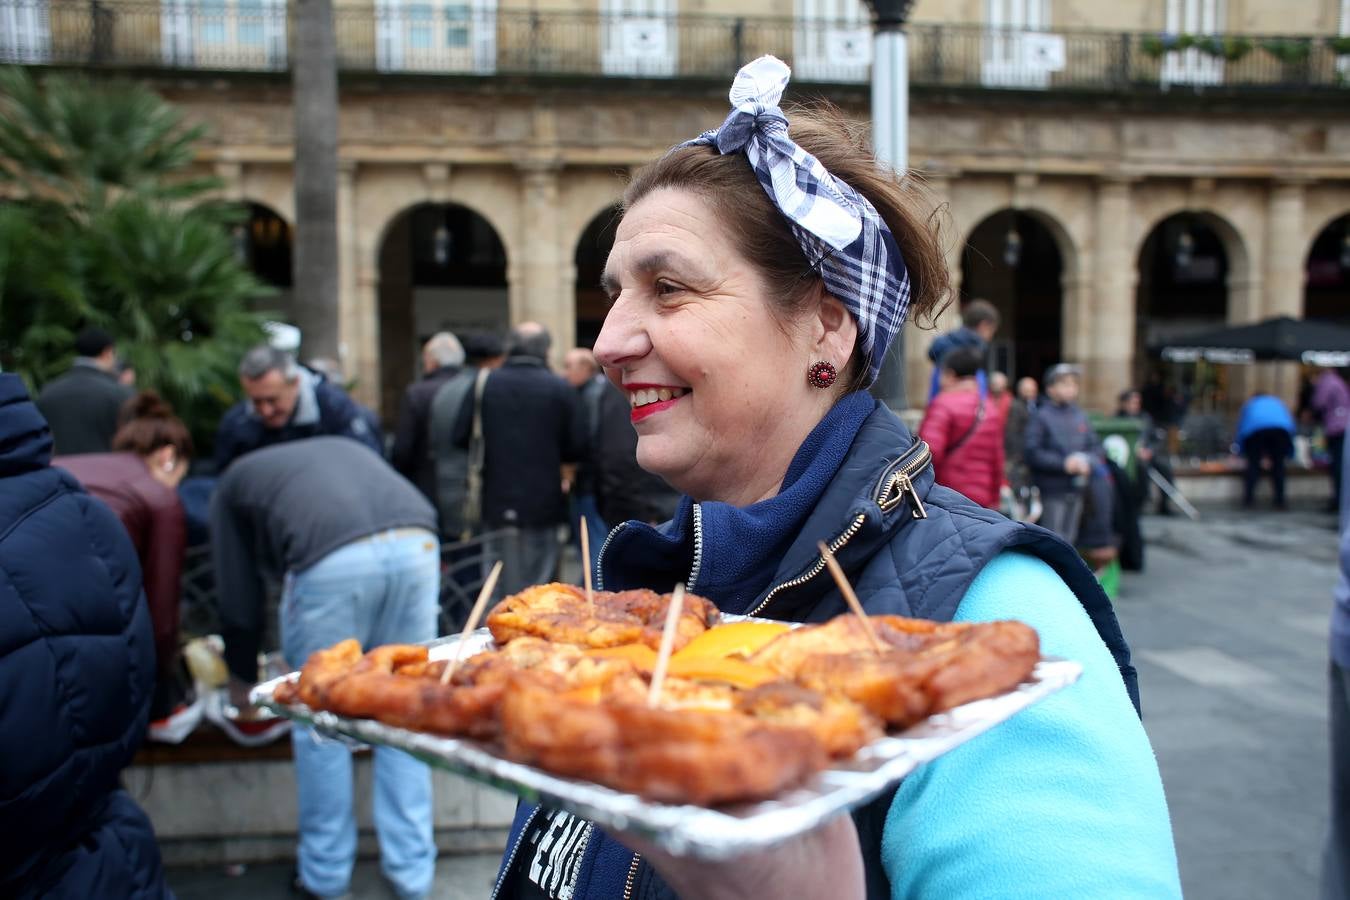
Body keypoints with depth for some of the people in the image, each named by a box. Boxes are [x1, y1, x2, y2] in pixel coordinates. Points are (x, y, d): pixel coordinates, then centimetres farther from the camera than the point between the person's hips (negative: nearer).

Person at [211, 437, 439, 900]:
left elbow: (239, 597, 28)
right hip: (416, 544, 4)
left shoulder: (233, 483, 30)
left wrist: (242, 680, 45)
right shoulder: (343, 446, 40)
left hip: (331, 558, -3)